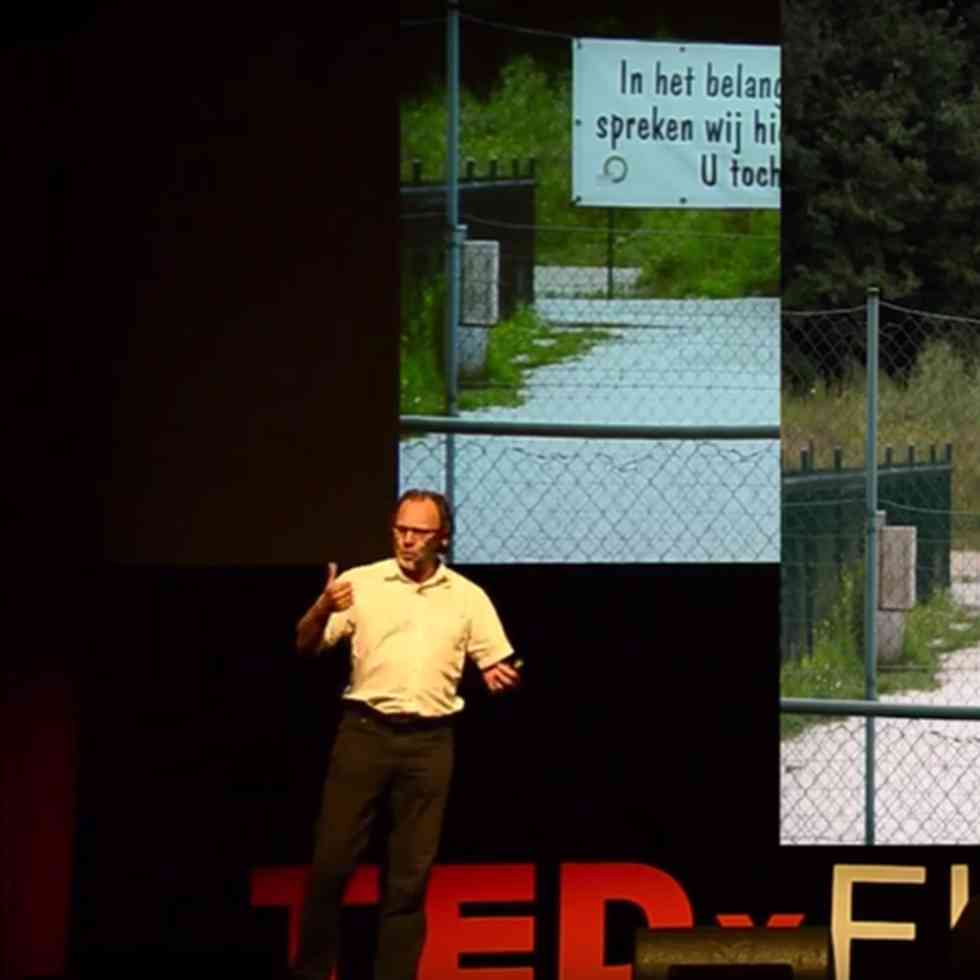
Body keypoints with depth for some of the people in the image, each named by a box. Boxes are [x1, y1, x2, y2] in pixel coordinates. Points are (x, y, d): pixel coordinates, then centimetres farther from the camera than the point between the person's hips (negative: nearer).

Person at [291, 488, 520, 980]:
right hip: (365, 731, -1)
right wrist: (323, 609, -22)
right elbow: (306, 645, 0)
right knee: (332, 860, -3)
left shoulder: (468, 597, 7)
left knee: (411, 873, 3)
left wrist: (501, 677, -14)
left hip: (429, 741, 1)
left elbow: (499, 664, 10)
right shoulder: (360, 583, 2)